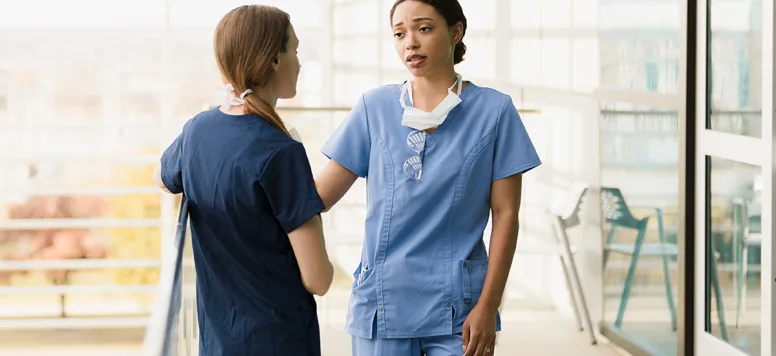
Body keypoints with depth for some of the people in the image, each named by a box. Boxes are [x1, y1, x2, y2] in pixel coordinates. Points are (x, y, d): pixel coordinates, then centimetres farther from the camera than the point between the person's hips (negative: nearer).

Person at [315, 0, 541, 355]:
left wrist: (488, 306, -7)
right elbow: (322, 192, 1)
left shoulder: (493, 110, 0)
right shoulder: (375, 107, 5)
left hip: (456, 311, -2)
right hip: (381, 307, 2)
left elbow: (505, 214, -2)